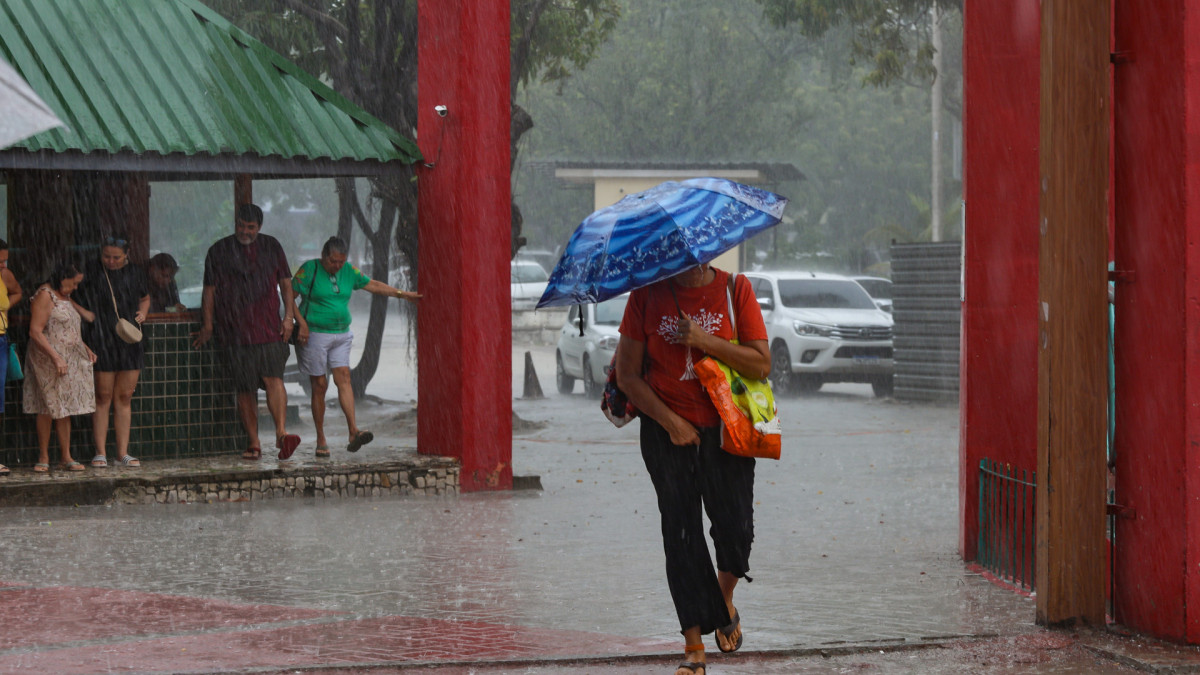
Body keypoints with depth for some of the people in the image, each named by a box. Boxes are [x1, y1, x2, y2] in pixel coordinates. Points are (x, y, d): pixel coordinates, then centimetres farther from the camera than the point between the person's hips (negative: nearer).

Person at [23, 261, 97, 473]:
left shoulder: (65, 297, 18)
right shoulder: (44, 296, -11)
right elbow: (35, 332, -18)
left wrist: (85, 349, 15)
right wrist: (56, 358, -22)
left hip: (70, 359, 8)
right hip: (48, 360, -8)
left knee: (65, 409, 6)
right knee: (48, 409, -5)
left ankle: (66, 457, 6)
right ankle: (43, 457, 3)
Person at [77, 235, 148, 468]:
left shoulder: (135, 274, 8)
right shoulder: (90, 272, -4)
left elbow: (145, 298, 26)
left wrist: (143, 312, 6)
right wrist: (82, 312, -10)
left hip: (130, 343, 4)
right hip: (101, 342, -4)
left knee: (124, 397, 5)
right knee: (103, 397, -2)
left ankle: (123, 452, 9)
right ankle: (100, 452, 2)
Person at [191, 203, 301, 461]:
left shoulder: (271, 246, 12)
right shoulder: (219, 251, 8)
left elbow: (285, 283, 15)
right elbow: (209, 290, 10)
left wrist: (288, 316, 4)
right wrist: (207, 326, 6)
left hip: (268, 327, 0)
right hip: (235, 331, 0)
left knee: (273, 377, -18)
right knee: (245, 389, 1)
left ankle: (281, 433, -26)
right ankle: (254, 444, 5)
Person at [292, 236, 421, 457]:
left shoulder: (348, 271, 9)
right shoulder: (309, 270, -7)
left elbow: (374, 286, 16)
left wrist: (403, 294, 13)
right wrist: (301, 323, -18)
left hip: (341, 335, 5)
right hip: (315, 334, -5)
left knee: (343, 379, -9)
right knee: (320, 385, -3)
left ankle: (353, 432, -21)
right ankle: (321, 441, 2)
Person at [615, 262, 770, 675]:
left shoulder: (735, 290, -1)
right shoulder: (648, 294, -2)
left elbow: (761, 364, -6)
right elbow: (627, 374, -1)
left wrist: (705, 340, -17)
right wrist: (671, 422, -9)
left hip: (725, 428, 0)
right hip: (667, 431, 0)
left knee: (736, 531, -5)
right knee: (681, 536, -1)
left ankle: (724, 596, 29)